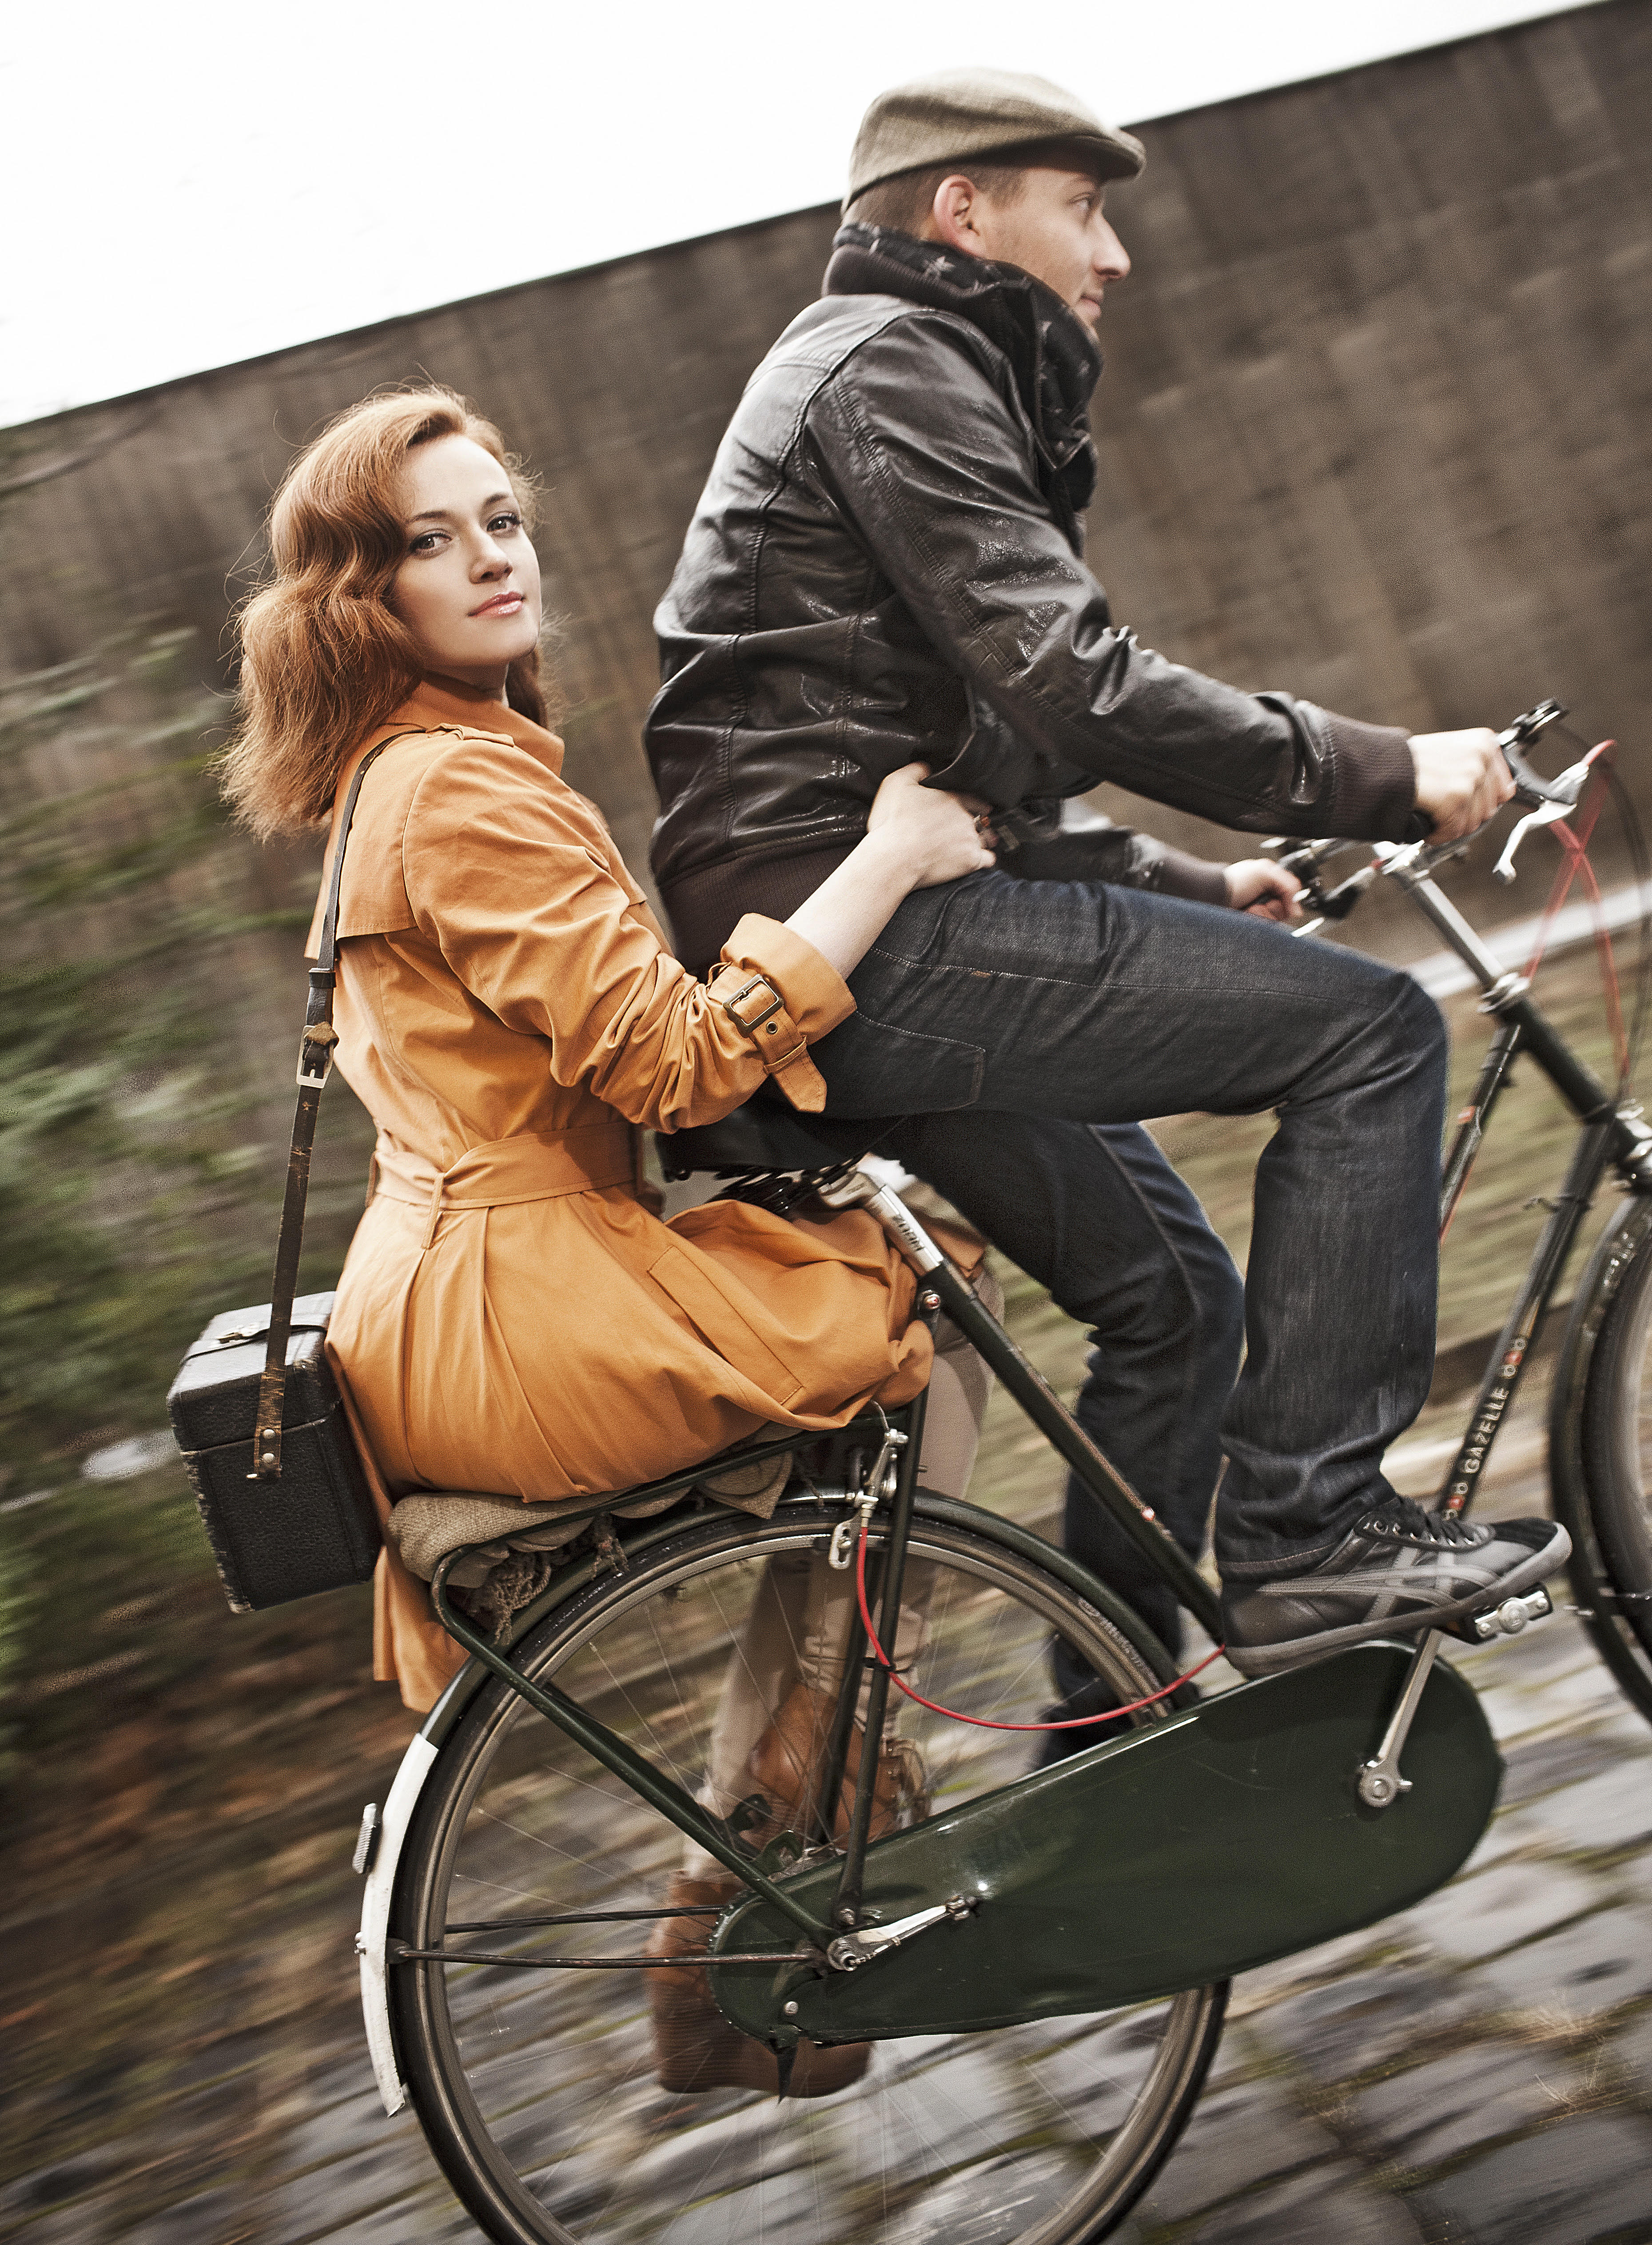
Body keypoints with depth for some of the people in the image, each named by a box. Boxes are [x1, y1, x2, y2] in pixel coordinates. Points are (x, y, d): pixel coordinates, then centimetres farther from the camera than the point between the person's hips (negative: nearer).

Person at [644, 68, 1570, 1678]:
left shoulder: (916, 376, 27)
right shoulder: (888, 365, -7)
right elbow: (1073, 686, -19)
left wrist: (1185, 889, 19)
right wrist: (1378, 778, -15)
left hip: (827, 970, 11)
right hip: (867, 946, -11)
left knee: (1173, 1295, 18)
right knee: (1372, 1032, -12)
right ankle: (1305, 1530, -11)